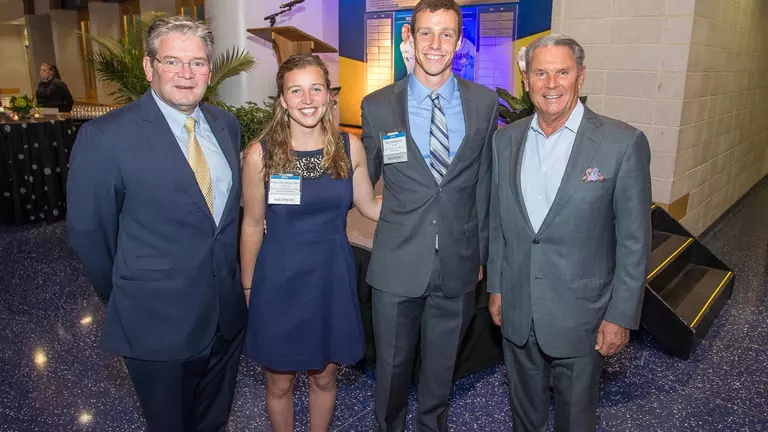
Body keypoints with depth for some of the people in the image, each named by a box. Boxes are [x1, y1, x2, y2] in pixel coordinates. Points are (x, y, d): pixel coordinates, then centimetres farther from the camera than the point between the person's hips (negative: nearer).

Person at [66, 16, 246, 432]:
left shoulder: (227, 125, 1)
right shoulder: (104, 137, -16)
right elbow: (87, 230, -8)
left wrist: (231, 279, 8)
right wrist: (124, 298, 2)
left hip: (228, 312, 5)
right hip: (157, 322, -4)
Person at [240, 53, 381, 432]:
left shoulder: (350, 147, -5)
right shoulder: (261, 153, -11)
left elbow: (369, 206, 6)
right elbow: (252, 226, -3)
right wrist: (248, 289, 5)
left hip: (332, 279, 2)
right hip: (279, 282, -1)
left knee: (324, 377, 20)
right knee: (280, 382, 17)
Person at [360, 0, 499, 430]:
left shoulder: (485, 102, -1)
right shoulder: (378, 105, -5)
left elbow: (484, 183, 4)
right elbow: (366, 177, 5)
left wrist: (481, 253, 8)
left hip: (458, 266, 1)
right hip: (397, 265, -1)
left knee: (442, 364, 20)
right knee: (392, 364, 16)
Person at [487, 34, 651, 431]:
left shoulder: (623, 143, -13)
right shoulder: (505, 140, 0)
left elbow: (634, 241, -9)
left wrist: (621, 315, -9)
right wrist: (496, 287, 8)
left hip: (581, 315, -3)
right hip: (516, 310, 4)